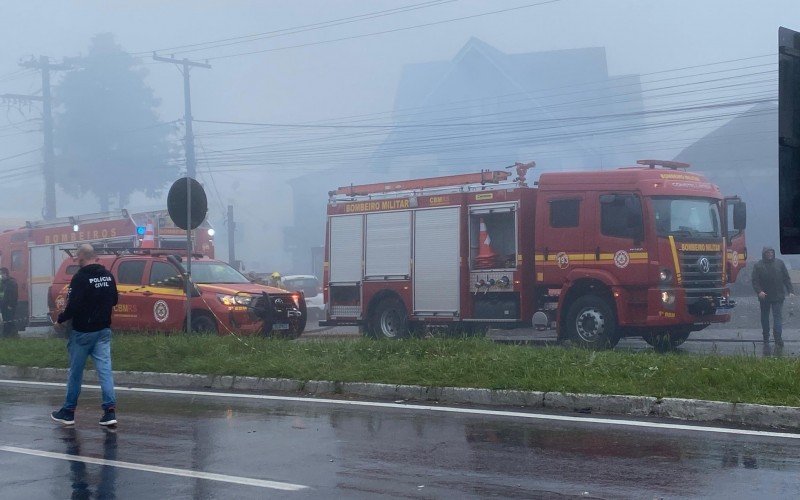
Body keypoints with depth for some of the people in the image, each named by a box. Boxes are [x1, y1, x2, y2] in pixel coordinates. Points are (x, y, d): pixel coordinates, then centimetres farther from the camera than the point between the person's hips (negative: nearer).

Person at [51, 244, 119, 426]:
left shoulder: (80, 277, -16)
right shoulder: (108, 275, 5)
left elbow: (73, 305, -20)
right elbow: (114, 300, 15)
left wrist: (61, 321, -6)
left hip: (83, 331, -5)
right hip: (104, 330, 5)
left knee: (75, 372, 7)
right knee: (105, 368, 1)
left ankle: (68, 411, 17)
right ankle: (110, 410, -8)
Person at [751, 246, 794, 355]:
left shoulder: (780, 263, 4)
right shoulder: (758, 266, -1)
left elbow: (786, 278, 7)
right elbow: (755, 281, -5)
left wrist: (790, 291, -1)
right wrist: (759, 291, -21)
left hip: (778, 297, 0)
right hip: (764, 297, 0)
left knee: (778, 317, -8)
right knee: (765, 319, 9)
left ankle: (778, 340, -10)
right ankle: (766, 341, 20)